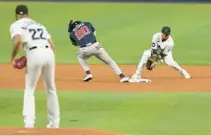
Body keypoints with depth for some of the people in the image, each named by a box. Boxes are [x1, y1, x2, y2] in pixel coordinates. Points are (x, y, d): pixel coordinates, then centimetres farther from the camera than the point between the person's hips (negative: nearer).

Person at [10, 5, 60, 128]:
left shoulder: (16, 25, 11)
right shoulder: (39, 24, 29)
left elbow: (18, 41, -11)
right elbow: (53, 45, 21)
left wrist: (13, 58, 1)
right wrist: (49, 61, 24)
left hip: (34, 54, -4)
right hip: (49, 53, 5)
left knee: (29, 90, 6)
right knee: (51, 89, 17)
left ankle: (29, 123, -7)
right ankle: (54, 123, 19)